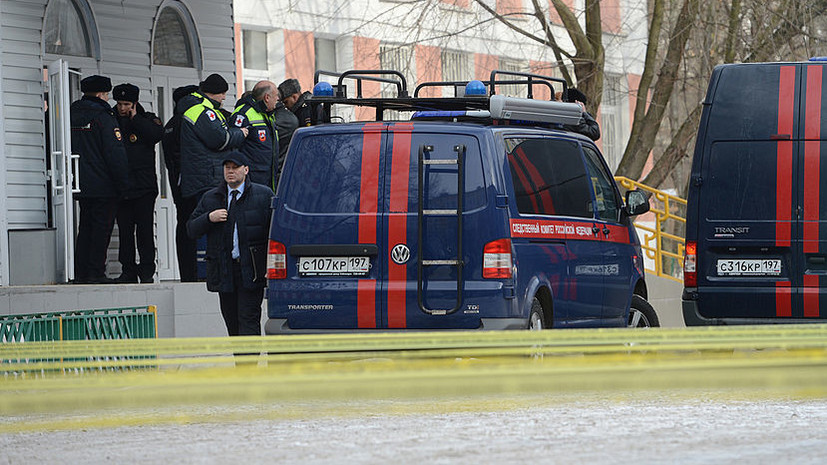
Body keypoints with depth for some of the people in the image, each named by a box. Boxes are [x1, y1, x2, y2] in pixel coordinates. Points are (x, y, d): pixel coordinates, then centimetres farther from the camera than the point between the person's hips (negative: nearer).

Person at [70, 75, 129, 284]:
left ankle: (81, 273, 10)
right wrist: (123, 182, -10)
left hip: (81, 186, 7)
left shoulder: (71, 115, 10)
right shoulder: (104, 117, -12)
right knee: (101, 227, -3)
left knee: (85, 227, 12)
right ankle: (96, 273, -7)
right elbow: (115, 153, -15)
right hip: (103, 186, -7)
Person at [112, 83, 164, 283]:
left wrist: (135, 118, -8)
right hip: (121, 187, 2)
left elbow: (157, 134, -14)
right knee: (124, 230, 4)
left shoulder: (147, 119, 6)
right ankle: (128, 270, 9)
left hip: (144, 186, -2)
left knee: (145, 229, -2)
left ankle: (147, 271, 2)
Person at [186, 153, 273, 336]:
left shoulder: (263, 195, 4)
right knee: (232, 324, 8)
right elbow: (191, 230, 12)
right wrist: (209, 218, -8)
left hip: (250, 271, -4)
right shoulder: (210, 198, 14)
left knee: (248, 320, -11)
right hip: (223, 271, 4)